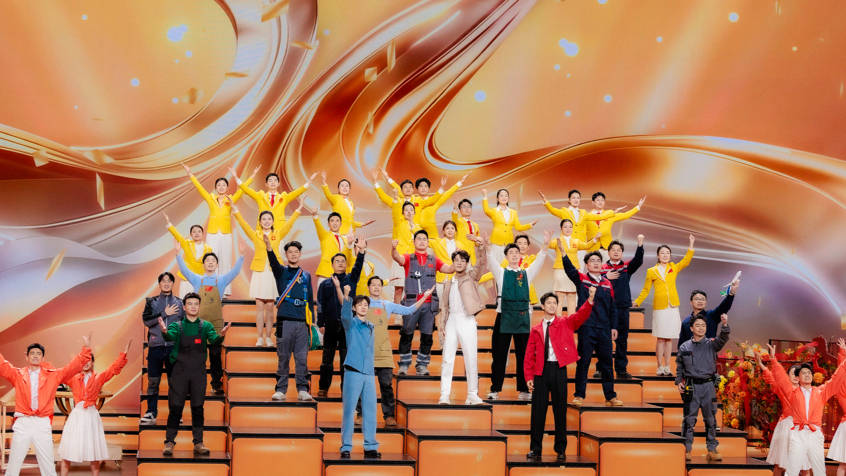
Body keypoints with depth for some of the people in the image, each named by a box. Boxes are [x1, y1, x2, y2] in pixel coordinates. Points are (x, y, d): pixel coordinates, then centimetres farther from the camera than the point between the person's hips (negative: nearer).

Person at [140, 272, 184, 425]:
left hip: (174, 347, 0)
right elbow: (146, 320, -5)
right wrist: (165, 313, -9)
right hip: (155, 346, 0)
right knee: (153, 381, 0)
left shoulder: (179, 303, 11)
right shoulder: (151, 302, 9)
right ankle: (151, 413, 6)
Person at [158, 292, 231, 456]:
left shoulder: (205, 326, 6)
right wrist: (165, 331, -42)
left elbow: (213, 340, -11)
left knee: (198, 408, 5)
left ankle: (198, 443, 12)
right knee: (175, 407, -1)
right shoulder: (177, 326, 3)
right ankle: (169, 442, 5)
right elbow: (171, 336, -18)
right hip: (179, 371, -1)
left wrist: (221, 335, -34)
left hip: (198, 372, 1)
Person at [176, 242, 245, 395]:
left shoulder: (221, 281, 7)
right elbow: (184, 269, -2)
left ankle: (217, 385, 7)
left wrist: (241, 255, -18)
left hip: (216, 324, 0)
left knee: (216, 355, 1)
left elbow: (235, 271, -5)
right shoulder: (197, 280, 9)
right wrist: (178, 254, -15)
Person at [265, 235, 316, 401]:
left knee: (302, 358, 0)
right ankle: (281, 390, 5)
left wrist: (312, 321, 11)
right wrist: (268, 246, -34)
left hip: (302, 322, 2)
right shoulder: (281, 272, 8)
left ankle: (303, 390, 4)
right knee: (283, 358, 1)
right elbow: (273, 262, -14)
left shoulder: (306, 275, 16)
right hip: (284, 321, -2)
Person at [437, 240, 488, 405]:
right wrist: (441, 324, 6)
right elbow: (444, 306, 17)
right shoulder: (448, 283, 17)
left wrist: (481, 248, -29)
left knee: (470, 359, -3)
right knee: (447, 359, -1)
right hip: (451, 321, 3)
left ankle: (472, 395, 3)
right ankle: (444, 395, 0)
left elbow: (482, 264, -11)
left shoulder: (472, 277, 7)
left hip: (467, 321, -3)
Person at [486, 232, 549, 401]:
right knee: (499, 354, 0)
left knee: (523, 355, 4)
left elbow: (539, 262, 0)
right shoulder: (501, 273, 8)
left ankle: (523, 390, 10)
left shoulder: (526, 273, 13)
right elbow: (491, 261, -7)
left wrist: (545, 246, -15)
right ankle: (495, 390, 5)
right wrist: (488, 247, -26)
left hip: (523, 316, 2)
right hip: (504, 316, -2)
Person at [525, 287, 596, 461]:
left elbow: (580, 316, -11)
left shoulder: (565, 323, 8)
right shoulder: (536, 330, 11)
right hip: (541, 371, 1)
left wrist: (590, 300, -28)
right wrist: (529, 377, -1)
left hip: (559, 370, -1)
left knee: (560, 411, 3)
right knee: (538, 411, 1)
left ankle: (560, 449, 11)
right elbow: (529, 355, 9)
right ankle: (535, 449, 8)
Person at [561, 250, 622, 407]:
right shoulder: (581, 279, 3)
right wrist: (563, 251, -28)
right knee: (583, 361, -2)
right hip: (586, 328, -3)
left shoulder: (607, 284, 13)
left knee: (606, 362, 7)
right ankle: (579, 395, 5)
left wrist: (614, 327, 10)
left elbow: (612, 308, 16)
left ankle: (610, 396, 14)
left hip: (604, 329, 3)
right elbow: (569, 268, -14)